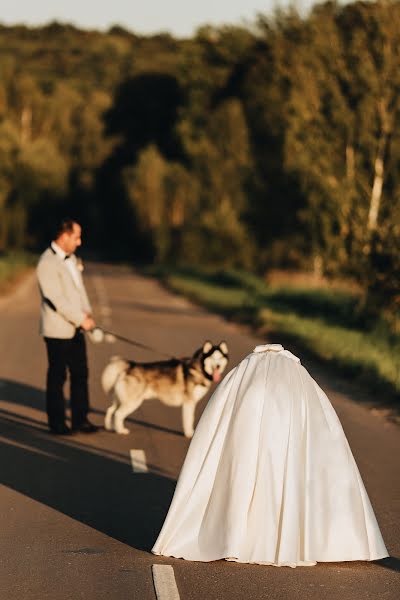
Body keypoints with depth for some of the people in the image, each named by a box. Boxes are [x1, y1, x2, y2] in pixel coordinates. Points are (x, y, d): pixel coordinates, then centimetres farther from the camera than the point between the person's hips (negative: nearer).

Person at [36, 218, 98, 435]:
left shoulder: (71, 258, 11)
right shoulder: (47, 264, -19)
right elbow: (57, 299, -22)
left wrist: (87, 312, 0)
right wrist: (81, 319, -18)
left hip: (75, 328, 8)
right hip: (58, 330, -8)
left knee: (80, 374, 10)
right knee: (57, 377, 2)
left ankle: (80, 419, 18)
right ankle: (57, 423, 11)